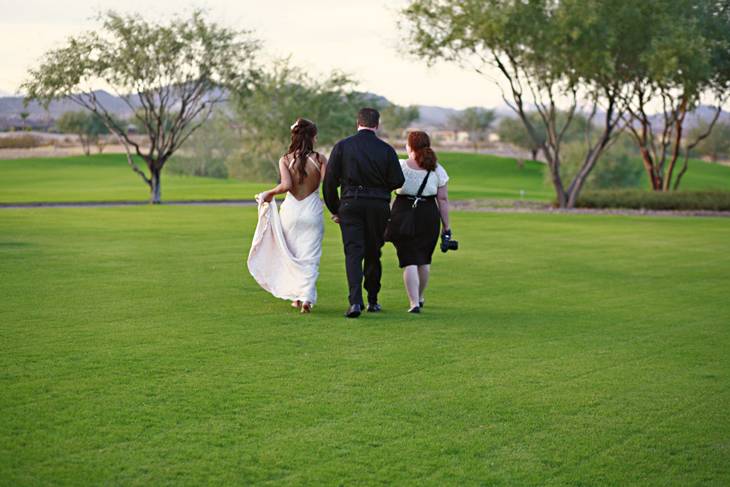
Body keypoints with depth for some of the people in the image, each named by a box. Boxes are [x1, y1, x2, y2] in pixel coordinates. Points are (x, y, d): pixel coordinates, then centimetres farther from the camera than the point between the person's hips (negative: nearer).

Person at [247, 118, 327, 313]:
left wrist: (269, 194, -3)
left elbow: (286, 185, -18)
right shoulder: (319, 159, -5)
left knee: (291, 255, 18)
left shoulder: (285, 160, -4)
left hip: (291, 210, 1)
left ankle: (296, 296, 22)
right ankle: (307, 297, -13)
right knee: (310, 257, 4)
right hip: (312, 211, -1)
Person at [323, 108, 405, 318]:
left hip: (350, 204, -1)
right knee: (373, 253, 14)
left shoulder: (341, 146, 0)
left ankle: (355, 301, -18)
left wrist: (335, 209, 8)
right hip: (379, 206, 1)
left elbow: (330, 182, -1)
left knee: (353, 253, -3)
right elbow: (397, 181, -4)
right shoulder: (386, 150, -1)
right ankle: (372, 301, 24)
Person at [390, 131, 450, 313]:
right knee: (424, 260, 19)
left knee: (409, 261, -1)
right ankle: (419, 298, 34)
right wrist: (446, 226, 5)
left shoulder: (399, 166, -6)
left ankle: (414, 303, -10)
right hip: (429, 216, 3)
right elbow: (443, 199, 1)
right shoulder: (437, 170, 1)